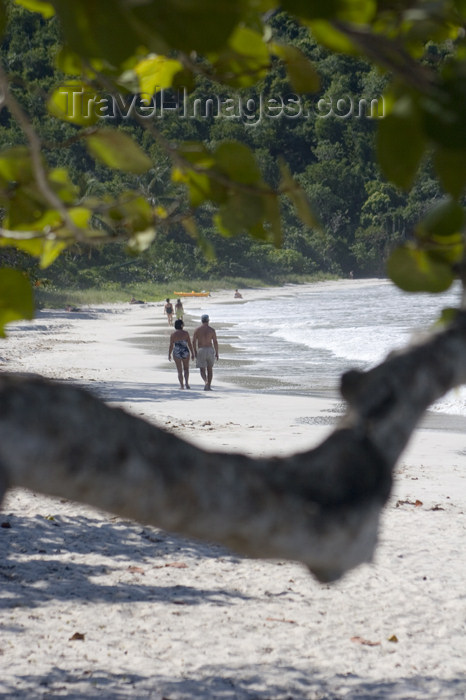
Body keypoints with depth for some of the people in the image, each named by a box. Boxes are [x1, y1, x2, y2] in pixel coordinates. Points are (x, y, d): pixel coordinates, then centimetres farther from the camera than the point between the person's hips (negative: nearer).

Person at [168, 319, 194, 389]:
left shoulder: (173, 334, -7)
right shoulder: (186, 333, -8)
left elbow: (171, 346, -6)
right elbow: (190, 344, -6)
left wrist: (169, 355, 5)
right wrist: (192, 354, 1)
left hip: (177, 354, 0)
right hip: (185, 352, 0)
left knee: (179, 371, 11)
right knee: (186, 369, 19)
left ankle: (182, 385, 7)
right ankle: (186, 383, 1)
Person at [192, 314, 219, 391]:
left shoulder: (197, 329, -1)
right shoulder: (211, 330, -2)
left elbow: (193, 342, -4)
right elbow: (215, 342, -4)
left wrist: (195, 352, 5)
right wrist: (217, 353, 3)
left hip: (200, 350, 0)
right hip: (210, 350, 0)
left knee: (202, 369, 5)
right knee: (210, 369, 14)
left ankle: (206, 382, -22)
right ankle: (208, 386, 12)